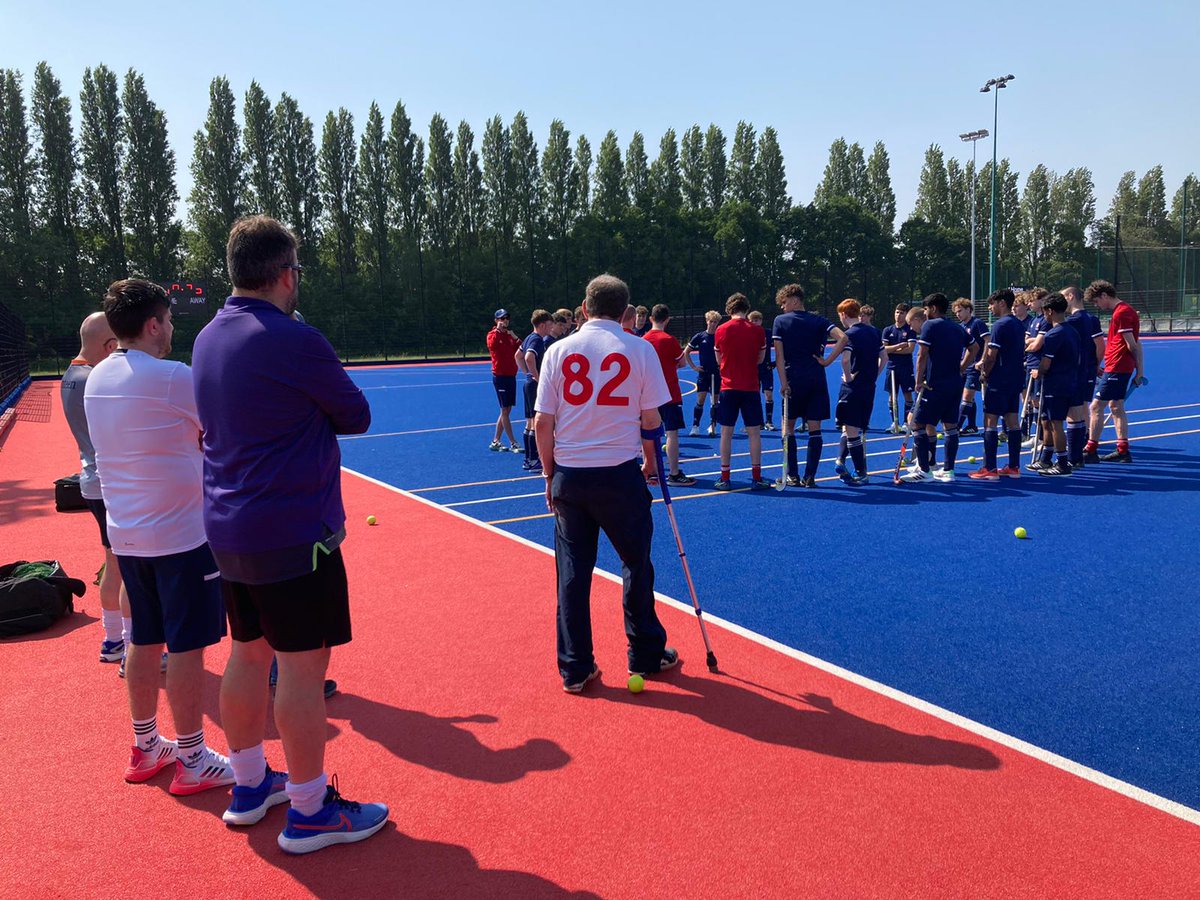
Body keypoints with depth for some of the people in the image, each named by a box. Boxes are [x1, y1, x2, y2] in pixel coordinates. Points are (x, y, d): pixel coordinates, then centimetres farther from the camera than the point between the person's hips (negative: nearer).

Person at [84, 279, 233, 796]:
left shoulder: (97, 379, 7)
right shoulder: (172, 377, -17)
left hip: (125, 534, 8)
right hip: (179, 534, -8)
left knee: (144, 641, 17)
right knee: (186, 647, 1)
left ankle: (145, 747, 30)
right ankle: (192, 762, 11)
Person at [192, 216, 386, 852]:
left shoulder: (209, 338, 9)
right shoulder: (293, 340, -18)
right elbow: (357, 417, -7)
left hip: (229, 529, 9)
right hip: (292, 531, -9)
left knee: (249, 655, 18)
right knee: (303, 667, 1)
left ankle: (250, 787, 33)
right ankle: (309, 812, 13)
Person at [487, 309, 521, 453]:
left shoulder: (510, 336, 14)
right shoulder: (493, 334, -4)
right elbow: (492, 345, -26)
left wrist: (516, 339, -6)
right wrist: (498, 330, -23)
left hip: (511, 376, 7)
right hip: (500, 376, -7)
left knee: (506, 410, 10)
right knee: (505, 410, -5)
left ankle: (495, 442, 18)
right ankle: (513, 444, -3)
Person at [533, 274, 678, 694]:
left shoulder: (558, 351, 1)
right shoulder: (640, 349, -3)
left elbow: (543, 423, 0)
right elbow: (650, 420, -2)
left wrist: (550, 475, 11)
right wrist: (651, 461, 15)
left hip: (569, 475, 2)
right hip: (620, 473, -2)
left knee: (572, 570, 10)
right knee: (636, 564, 14)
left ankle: (575, 668, 17)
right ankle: (646, 656, 27)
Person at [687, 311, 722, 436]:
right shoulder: (699, 336, 0)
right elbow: (687, 352, 8)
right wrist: (693, 366, 2)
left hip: (717, 374, 1)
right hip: (703, 373, -1)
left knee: (715, 400, 5)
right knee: (700, 399, -6)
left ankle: (712, 426, 15)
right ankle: (695, 426, 0)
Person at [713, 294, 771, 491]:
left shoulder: (721, 330, -2)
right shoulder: (758, 330, -2)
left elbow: (718, 360, 7)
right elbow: (760, 359, 7)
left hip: (728, 388, 0)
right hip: (750, 388, 0)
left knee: (726, 433, 6)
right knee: (754, 432, 6)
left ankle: (725, 478, 7)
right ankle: (756, 478, 7)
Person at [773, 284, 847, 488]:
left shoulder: (780, 321, 1)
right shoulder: (819, 321, 8)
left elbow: (779, 355, -7)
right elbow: (842, 338, -8)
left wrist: (783, 382, -8)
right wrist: (827, 361, -3)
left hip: (793, 379, -2)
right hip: (817, 380, 2)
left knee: (788, 425, 11)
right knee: (814, 428, 5)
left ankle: (792, 475, 9)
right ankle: (809, 476, 3)